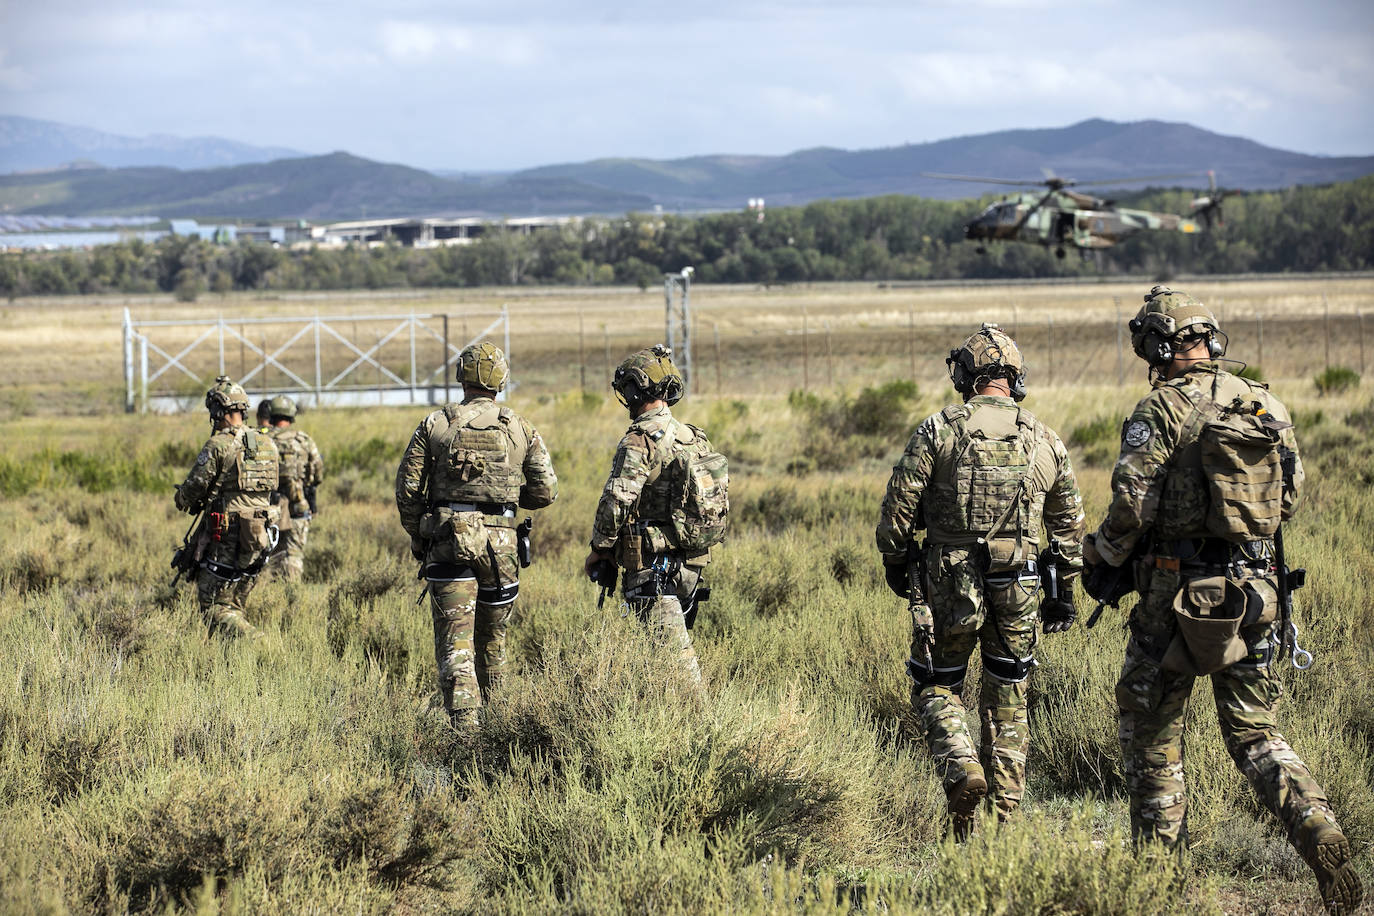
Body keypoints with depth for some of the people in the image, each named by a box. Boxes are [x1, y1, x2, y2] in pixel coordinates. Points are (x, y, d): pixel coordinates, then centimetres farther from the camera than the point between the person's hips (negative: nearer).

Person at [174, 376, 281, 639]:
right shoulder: (267, 445, 8)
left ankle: (255, 641, -22)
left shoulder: (218, 446, -13)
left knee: (215, 608, -2)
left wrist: (183, 500, 16)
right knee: (236, 605, 18)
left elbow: (193, 489, -10)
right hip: (260, 537, 7)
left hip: (225, 538, -7)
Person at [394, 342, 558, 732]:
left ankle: (462, 721, -18)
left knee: (454, 635, -5)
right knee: (492, 634, 18)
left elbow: (408, 487, 0)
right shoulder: (520, 428, 5)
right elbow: (546, 490, 5)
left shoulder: (434, 425, 2)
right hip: (499, 539, 2)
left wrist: (417, 537, 13)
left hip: (447, 538, -2)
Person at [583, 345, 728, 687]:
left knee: (671, 647, -8)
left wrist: (598, 549, -6)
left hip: (651, 565, -8)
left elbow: (616, 501, -19)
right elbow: (720, 499, 16)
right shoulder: (694, 437, 12)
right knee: (676, 642, 17)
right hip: (690, 564, 8)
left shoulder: (640, 441, -15)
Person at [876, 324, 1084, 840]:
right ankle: (1007, 812, 13)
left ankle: (960, 767, -13)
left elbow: (899, 506, -7)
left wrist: (894, 561, 10)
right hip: (1018, 591, 3)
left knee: (936, 688, 13)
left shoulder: (938, 431, -7)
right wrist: (1065, 592, 21)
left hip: (950, 584, -3)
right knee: (1008, 700, 14)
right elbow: (1069, 526, 11)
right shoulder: (1045, 441, 5)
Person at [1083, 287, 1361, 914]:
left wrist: (1099, 557, 2)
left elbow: (1131, 505, -16)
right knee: (1255, 733, 9)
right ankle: (1319, 832, -14)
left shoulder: (1162, 410, -11)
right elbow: (1290, 494, 13)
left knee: (1151, 724, 13)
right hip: (1257, 587, 5)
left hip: (1181, 590, -5)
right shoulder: (1266, 405, 6)